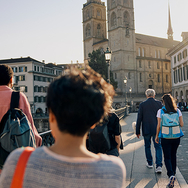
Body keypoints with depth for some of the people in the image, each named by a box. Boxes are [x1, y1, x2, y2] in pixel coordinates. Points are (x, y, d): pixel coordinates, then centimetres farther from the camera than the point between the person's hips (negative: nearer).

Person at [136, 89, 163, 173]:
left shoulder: (142, 105, -5)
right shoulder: (159, 103, -1)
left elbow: (139, 119, -5)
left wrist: (137, 131, 1)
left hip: (146, 130, 0)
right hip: (157, 129, 1)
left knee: (147, 146, 17)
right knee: (158, 147, 6)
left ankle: (149, 163, 28)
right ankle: (159, 165, -5)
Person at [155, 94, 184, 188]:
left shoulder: (160, 111, -8)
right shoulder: (177, 111, -1)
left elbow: (159, 125, -8)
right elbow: (182, 124, -1)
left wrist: (157, 136, 4)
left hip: (165, 137, -3)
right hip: (176, 137, 3)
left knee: (167, 157, 3)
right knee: (173, 155, 21)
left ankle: (171, 175, -16)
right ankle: (172, 173, 34)